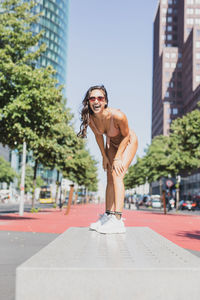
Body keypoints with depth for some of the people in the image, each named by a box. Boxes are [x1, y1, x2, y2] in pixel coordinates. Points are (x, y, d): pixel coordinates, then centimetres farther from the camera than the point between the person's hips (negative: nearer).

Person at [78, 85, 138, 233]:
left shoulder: (117, 115, -38)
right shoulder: (90, 118, -22)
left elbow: (126, 135, -21)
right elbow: (98, 135, -2)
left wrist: (118, 158, -20)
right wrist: (104, 156, 2)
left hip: (128, 142, -6)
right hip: (112, 143, 6)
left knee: (117, 175, -20)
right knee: (110, 178, 4)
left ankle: (118, 220, -25)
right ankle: (108, 215, 11)